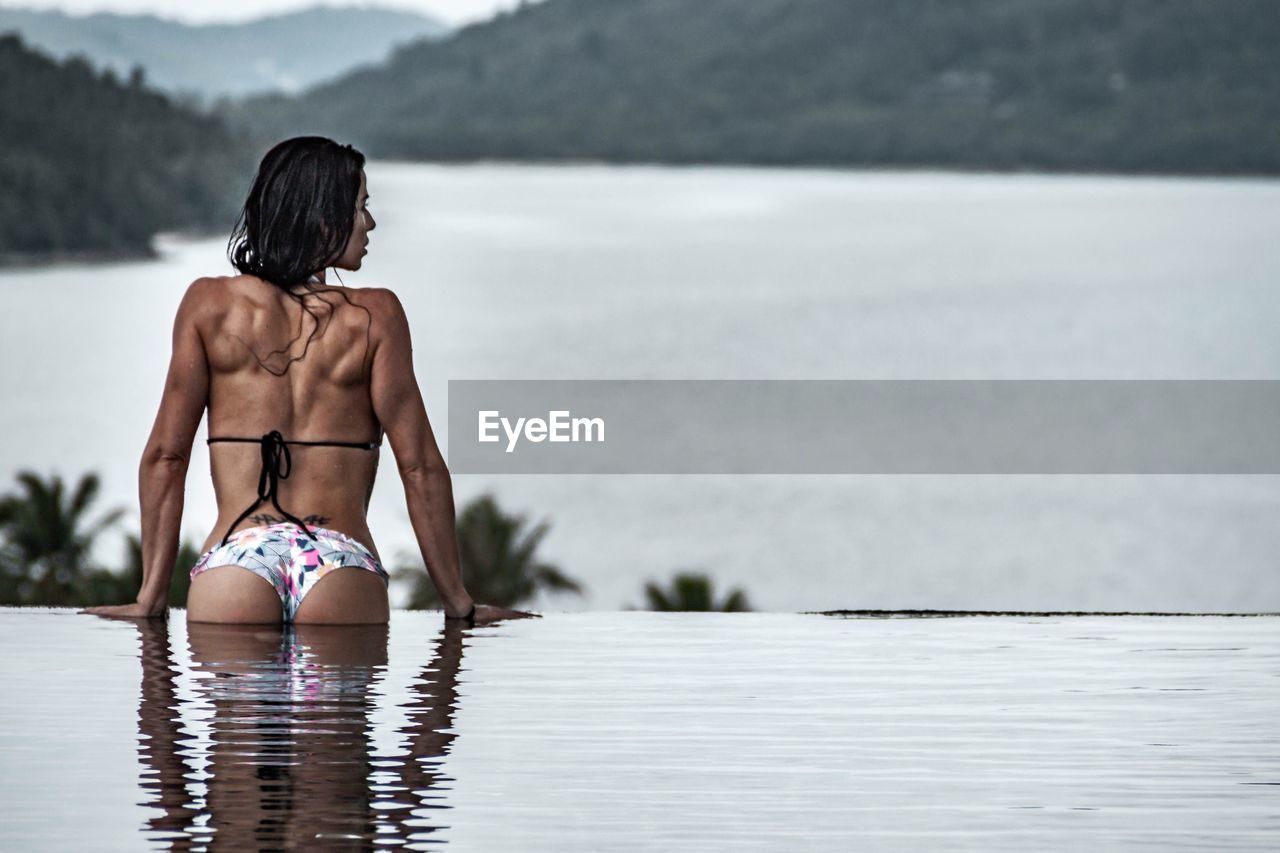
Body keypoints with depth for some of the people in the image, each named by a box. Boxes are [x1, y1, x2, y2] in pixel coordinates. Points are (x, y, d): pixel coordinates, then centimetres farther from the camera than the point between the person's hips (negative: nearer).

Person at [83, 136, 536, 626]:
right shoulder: (375, 315, 6)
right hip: (343, 566, -1)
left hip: (235, 555, 1)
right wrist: (458, 604, 11)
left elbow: (165, 457, 7)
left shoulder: (209, 304, 10)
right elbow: (419, 466, 5)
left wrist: (151, 598, 10)